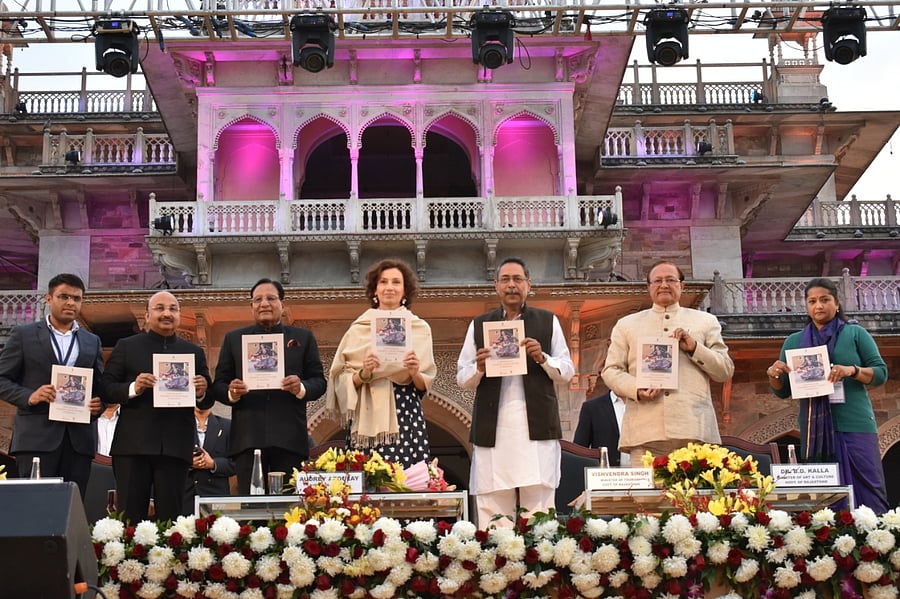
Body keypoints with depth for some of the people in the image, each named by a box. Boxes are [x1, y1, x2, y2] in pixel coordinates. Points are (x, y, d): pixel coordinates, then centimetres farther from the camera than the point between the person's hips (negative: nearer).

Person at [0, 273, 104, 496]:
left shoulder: (92, 342, 18)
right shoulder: (24, 335, 7)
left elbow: (99, 386, 20)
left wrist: (99, 403, -3)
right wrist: (29, 396, -14)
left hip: (78, 438, 3)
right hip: (36, 436, -3)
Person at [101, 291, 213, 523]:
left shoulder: (195, 352, 15)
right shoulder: (126, 347, 10)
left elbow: (207, 401, 13)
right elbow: (106, 389, 3)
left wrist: (202, 393, -9)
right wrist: (133, 388, -15)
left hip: (176, 448, 2)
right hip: (132, 445, -1)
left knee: (170, 516, 3)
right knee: (130, 516, -1)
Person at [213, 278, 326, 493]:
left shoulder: (303, 338, 16)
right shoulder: (234, 338, 17)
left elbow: (319, 381, 10)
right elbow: (218, 385, 13)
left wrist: (302, 388, -11)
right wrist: (231, 393, -10)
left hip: (289, 441, 0)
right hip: (248, 439, 0)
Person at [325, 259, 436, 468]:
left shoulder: (419, 328, 9)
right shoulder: (358, 329, 8)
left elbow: (425, 385, 9)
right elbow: (341, 380, 7)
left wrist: (415, 372, -11)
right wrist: (363, 374, -12)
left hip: (407, 418, 0)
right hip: (367, 420, 0)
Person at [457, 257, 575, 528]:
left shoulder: (548, 321, 12)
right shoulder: (479, 325, 14)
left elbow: (567, 372, 9)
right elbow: (462, 378, 11)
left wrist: (542, 358, -9)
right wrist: (479, 368, -10)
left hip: (537, 424, -1)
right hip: (493, 428, 1)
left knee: (538, 500, -3)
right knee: (494, 506, -1)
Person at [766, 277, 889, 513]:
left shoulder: (855, 334, 8)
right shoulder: (794, 341, 14)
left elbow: (881, 373, 2)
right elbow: (783, 392, 15)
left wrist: (853, 371, -16)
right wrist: (774, 376, -7)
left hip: (855, 426, -2)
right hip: (816, 430, 2)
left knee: (866, 490, -5)